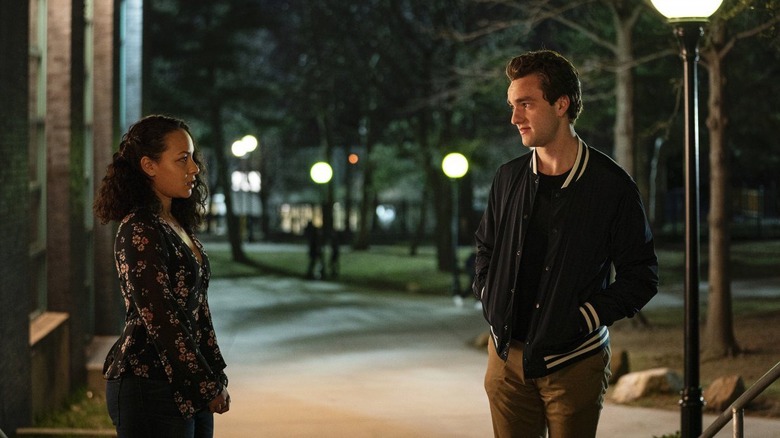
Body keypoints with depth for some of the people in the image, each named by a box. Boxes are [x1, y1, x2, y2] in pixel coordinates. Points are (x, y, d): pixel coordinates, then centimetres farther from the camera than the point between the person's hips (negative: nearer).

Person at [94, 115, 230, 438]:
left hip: (190, 389, 9)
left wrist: (216, 376, 11)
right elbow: (161, 321, -18)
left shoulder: (179, 226, 13)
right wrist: (207, 387, -14)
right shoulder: (139, 232, -15)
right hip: (149, 388, -9)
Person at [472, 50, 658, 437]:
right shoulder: (509, 178, 5)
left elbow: (641, 275, -4)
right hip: (507, 355, 4)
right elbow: (485, 247, 22)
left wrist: (587, 318, -12)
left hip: (574, 362, -4)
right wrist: (487, 297, 6)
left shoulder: (611, 185, -8)